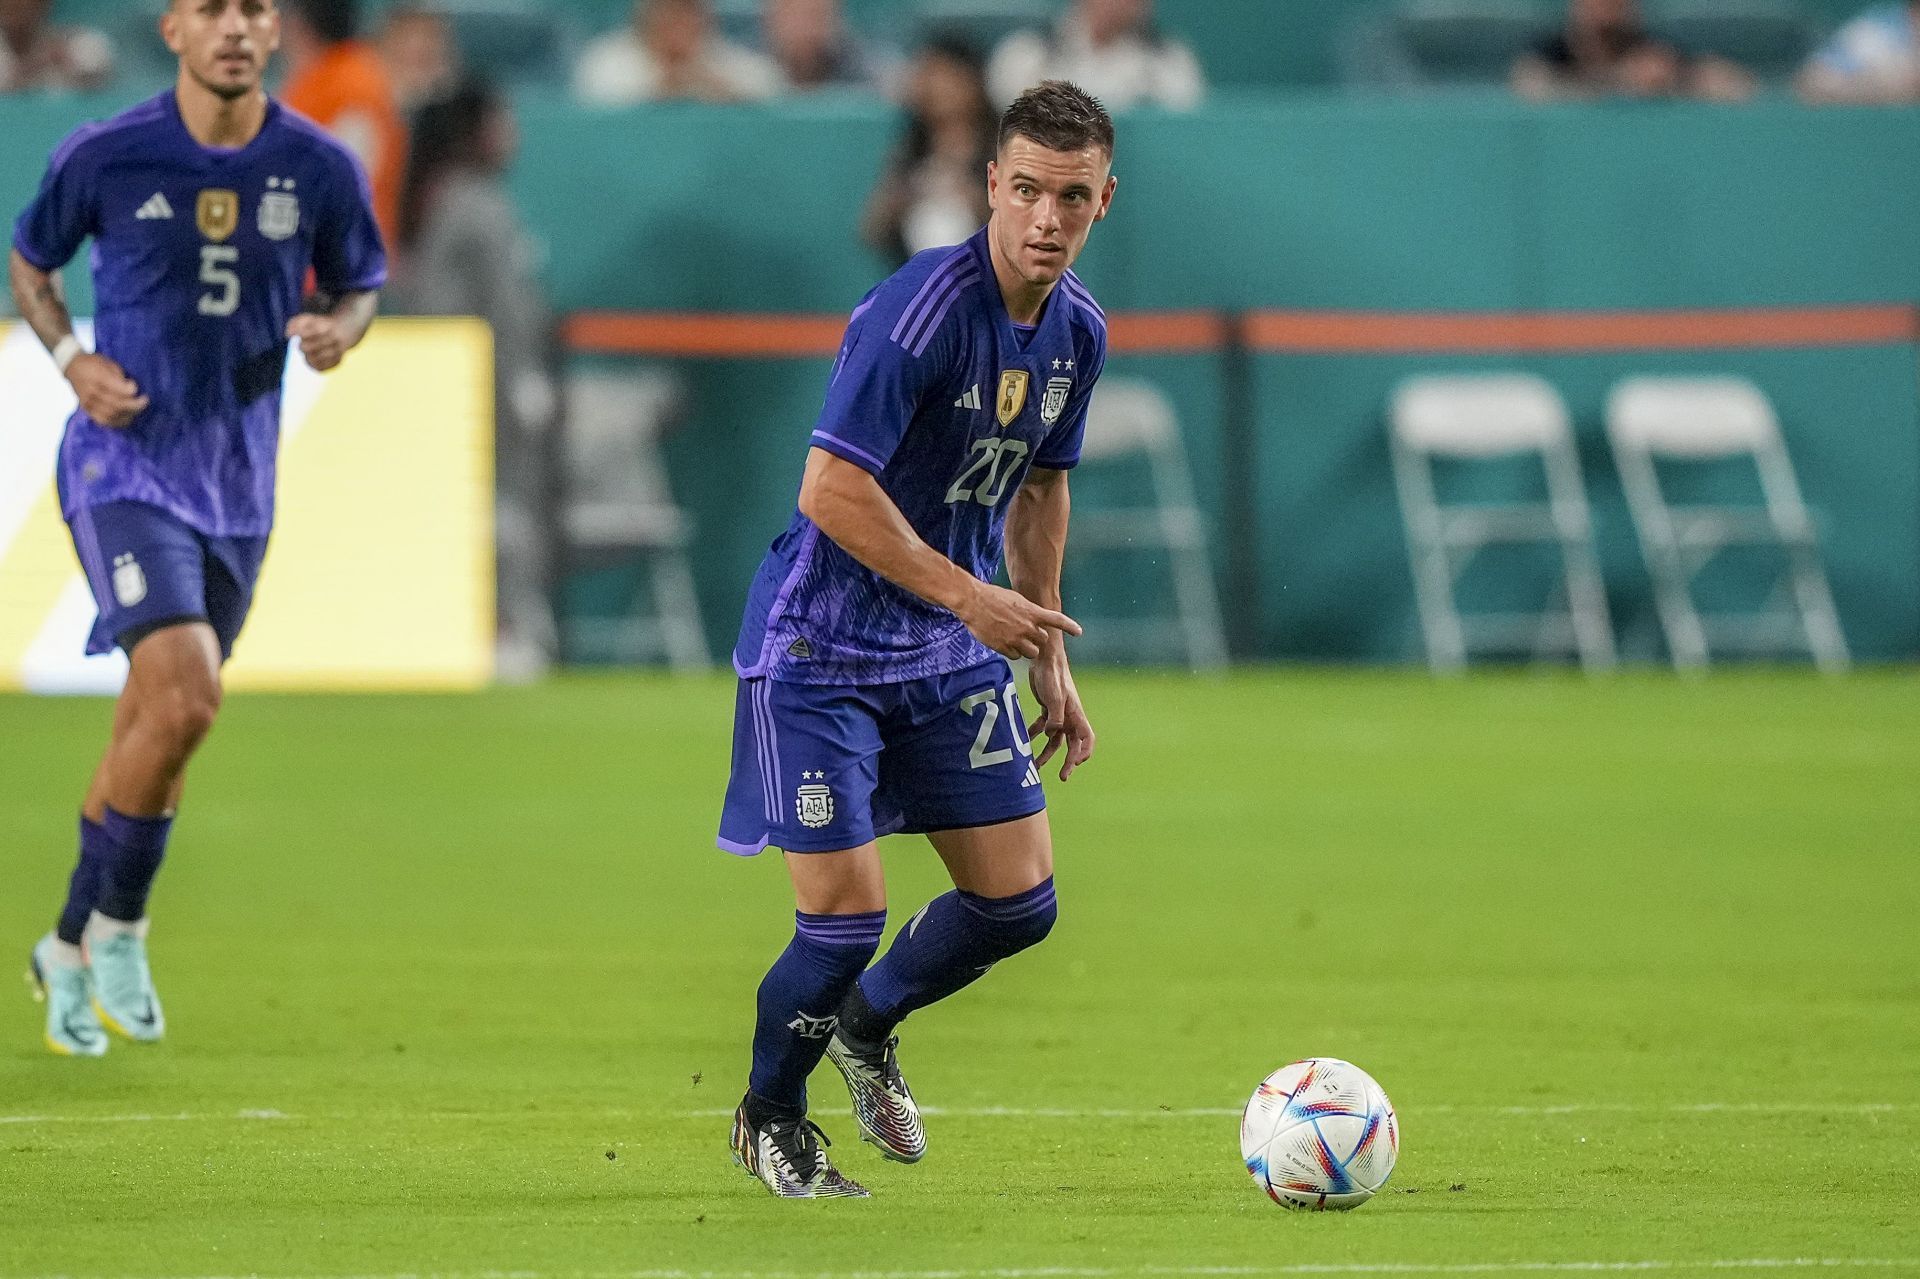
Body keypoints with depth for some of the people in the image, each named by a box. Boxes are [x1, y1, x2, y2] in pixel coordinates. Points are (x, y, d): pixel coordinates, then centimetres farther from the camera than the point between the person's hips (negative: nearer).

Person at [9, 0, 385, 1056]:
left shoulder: (319, 168, -2)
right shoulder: (104, 157, -8)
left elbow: (357, 285, 14)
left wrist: (337, 329, -10)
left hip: (237, 484, 4)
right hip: (123, 464, -4)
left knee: (154, 732, 12)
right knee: (182, 699, -21)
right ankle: (117, 929, 0)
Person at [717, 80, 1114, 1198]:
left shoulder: (1078, 331, 2)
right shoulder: (921, 311, -23)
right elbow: (831, 491, -25)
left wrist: (1048, 654, 18)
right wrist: (971, 596, -24)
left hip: (954, 650, 7)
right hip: (822, 644, -7)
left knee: (1020, 904, 4)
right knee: (846, 918, -10)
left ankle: (867, 1026, 34)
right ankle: (770, 1116, 18)